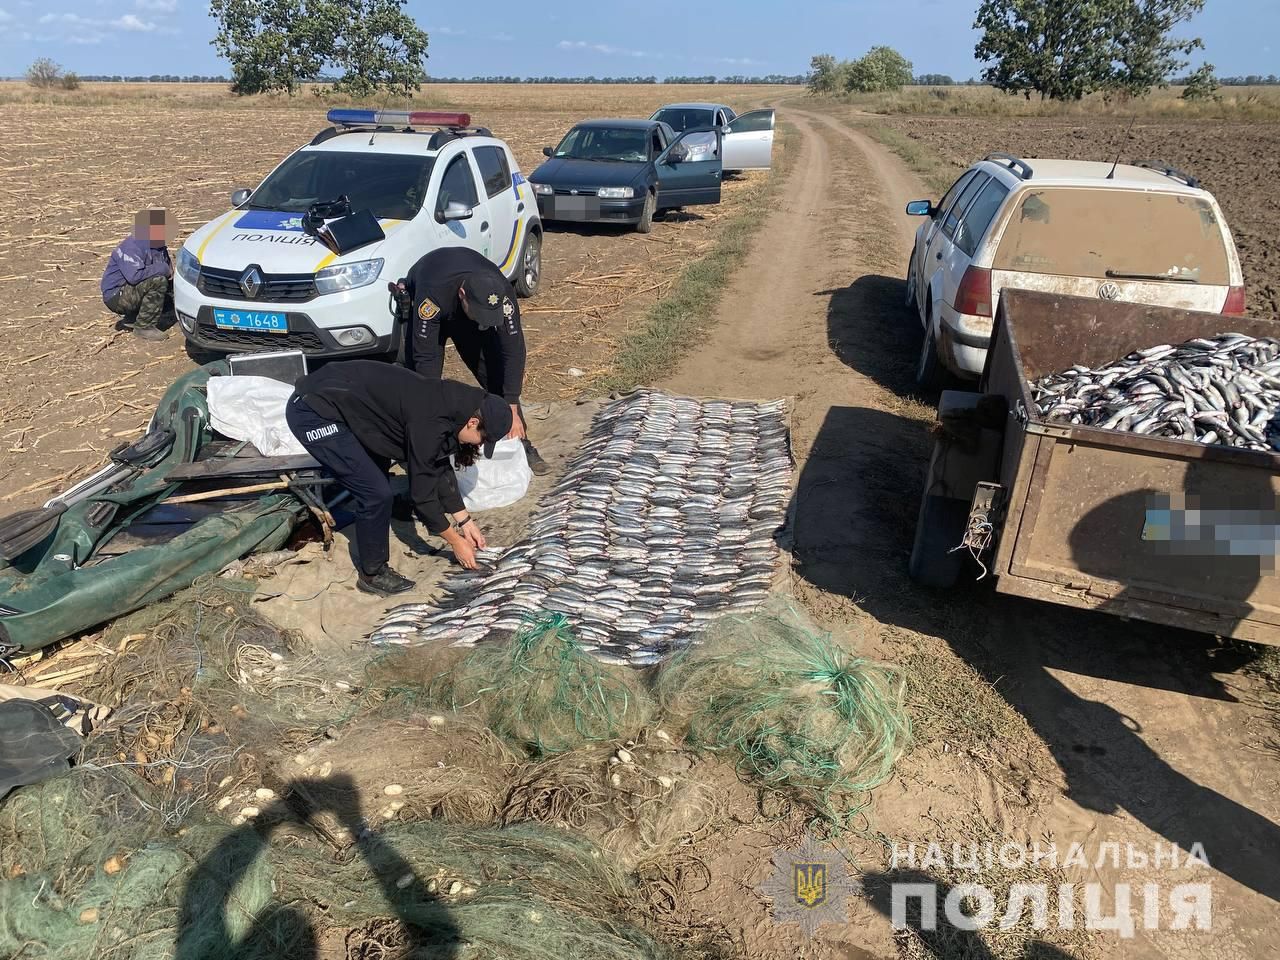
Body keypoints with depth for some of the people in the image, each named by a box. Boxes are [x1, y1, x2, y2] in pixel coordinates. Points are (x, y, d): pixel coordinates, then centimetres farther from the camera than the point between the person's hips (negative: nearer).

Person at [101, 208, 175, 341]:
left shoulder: (159, 246, 5)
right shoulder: (131, 247, -22)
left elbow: (169, 273, 16)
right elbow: (134, 276, -37)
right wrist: (163, 269, -27)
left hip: (134, 292, 9)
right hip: (117, 296, -9)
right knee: (158, 281, -28)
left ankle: (133, 318, 14)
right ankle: (144, 327, -18)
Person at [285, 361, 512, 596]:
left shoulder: (446, 404, 4)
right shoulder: (429, 423, -24)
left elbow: (440, 468, 15)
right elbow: (422, 494, -17)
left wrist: (465, 521, 17)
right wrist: (456, 542, -4)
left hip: (326, 396, 10)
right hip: (313, 413, -10)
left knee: (375, 483, 20)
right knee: (376, 493, -9)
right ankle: (373, 574, 10)